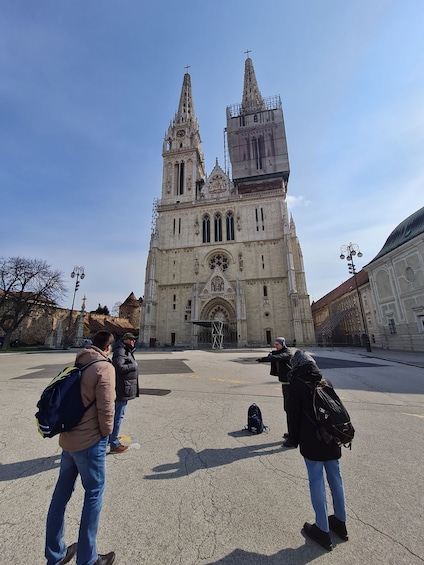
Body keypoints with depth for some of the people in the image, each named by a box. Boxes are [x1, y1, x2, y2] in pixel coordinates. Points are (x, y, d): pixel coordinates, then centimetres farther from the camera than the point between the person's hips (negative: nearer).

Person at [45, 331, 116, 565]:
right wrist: (106, 432, -3)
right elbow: (106, 407, -21)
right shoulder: (105, 367, -20)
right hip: (90, 441, -7)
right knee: (94, 494, 10)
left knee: (61, 492, 20)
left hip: (68, 438, 8)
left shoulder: (77, 364, 4)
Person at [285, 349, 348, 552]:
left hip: (311, 440, -6)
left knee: (316, 482, 8)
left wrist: (294, 439, 3)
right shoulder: (326, 381, 0)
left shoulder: (297, 384, -16)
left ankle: (322, 530, 20)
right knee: (335, 477, 19)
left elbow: (293, 414, -11)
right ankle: (340, 522, 37)